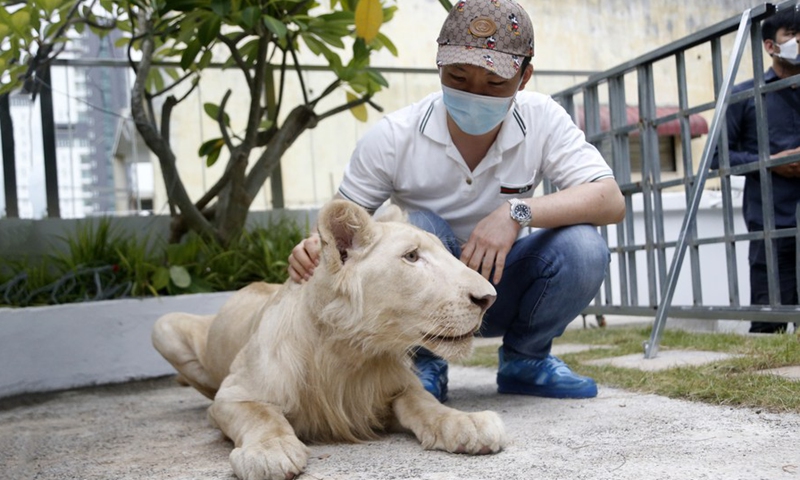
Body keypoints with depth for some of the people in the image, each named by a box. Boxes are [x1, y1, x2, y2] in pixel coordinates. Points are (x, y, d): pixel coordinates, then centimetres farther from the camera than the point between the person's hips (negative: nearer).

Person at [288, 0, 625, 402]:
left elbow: (611, 201, -22)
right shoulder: (392, 137, -18)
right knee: (415, 227, -33)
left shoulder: (542, 120, -14)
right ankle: (424, 363, -6)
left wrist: (518, 212, -36)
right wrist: (315, 250, -34)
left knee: (584, 247, -26)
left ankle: (524, 359, 3)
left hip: (501, 286, 2)